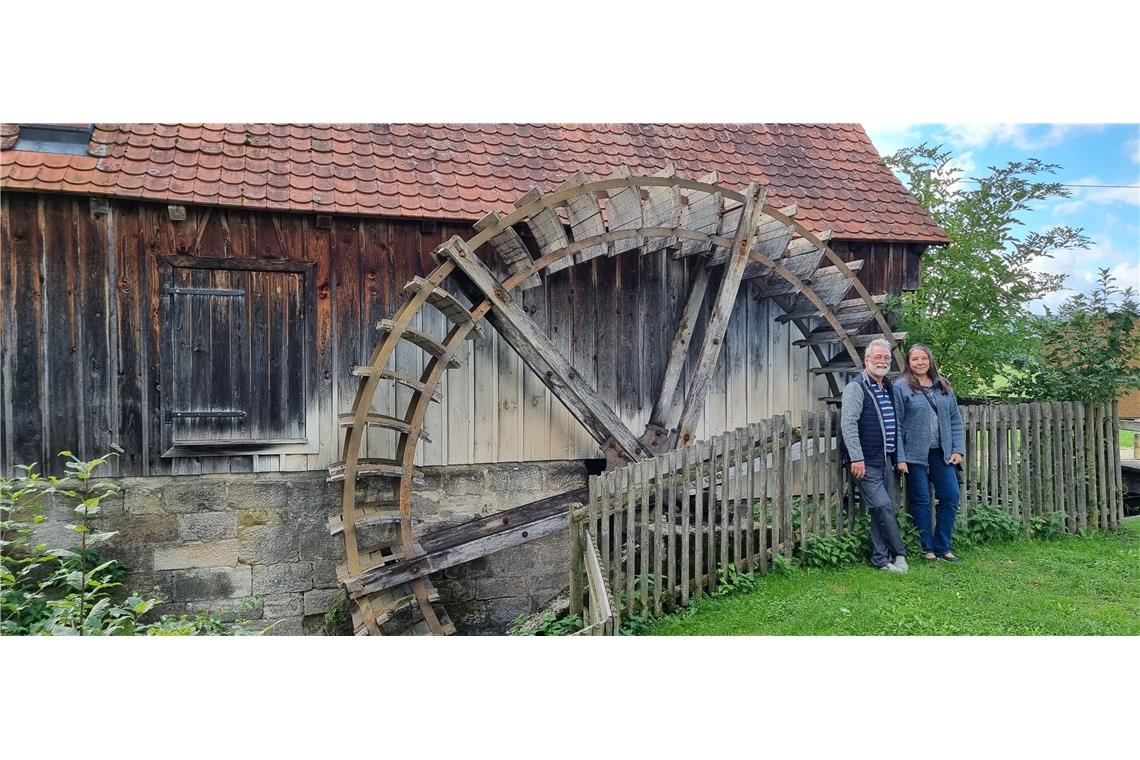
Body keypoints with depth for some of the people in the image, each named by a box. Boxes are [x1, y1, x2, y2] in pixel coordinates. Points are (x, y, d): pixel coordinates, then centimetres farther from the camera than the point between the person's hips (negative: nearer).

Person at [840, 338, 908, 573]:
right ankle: (899, 554, 4)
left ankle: (881, 559, 16)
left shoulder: (888, 387, 16)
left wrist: (896, 456, 21)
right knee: (882, 506, -10)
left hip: (886, 460, 8)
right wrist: (857, 458, -23)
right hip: (867, 462, -8)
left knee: (886, 509, 9)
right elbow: (848, 424, -18)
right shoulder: (856, 387, -9)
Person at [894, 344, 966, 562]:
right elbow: (896, 424, -7)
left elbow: (955, 420, 13)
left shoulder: (943, 386, 12)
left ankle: (943, 547, 16)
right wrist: (900, 458, -12)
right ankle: (927, 550, 14)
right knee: (921, 501, 2)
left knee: (951, 497, 3)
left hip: (941, 453, 5)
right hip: (915, 454, -5)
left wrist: (958, 449, 3)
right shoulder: (901, 387, -4)